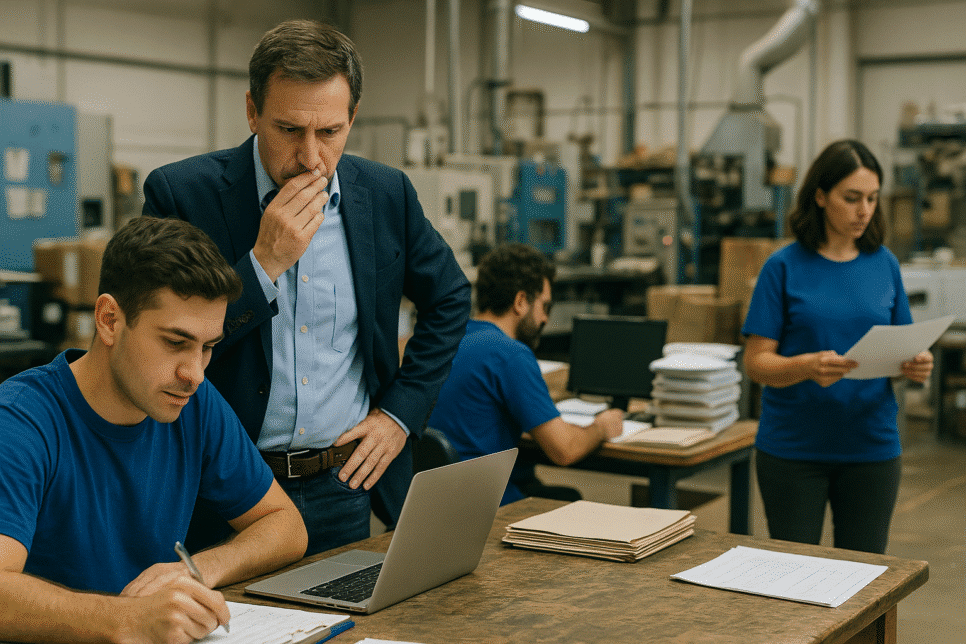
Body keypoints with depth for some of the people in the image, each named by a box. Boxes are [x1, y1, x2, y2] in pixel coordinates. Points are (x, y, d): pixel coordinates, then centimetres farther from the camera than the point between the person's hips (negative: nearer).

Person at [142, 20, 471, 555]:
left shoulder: (387, 193, 0)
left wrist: (402, 412, 4)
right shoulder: (181, 192, -11)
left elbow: (449, 298, 13)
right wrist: (264, 263, -23)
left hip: (345, 486, 3)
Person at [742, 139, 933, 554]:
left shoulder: (884, 264, 6)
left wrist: (914, 366, -11)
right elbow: (756, 363, -8)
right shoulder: (784, 266, -5)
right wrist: (808, 366, -27)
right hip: (793, 449, -3)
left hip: (871, 446, 3)